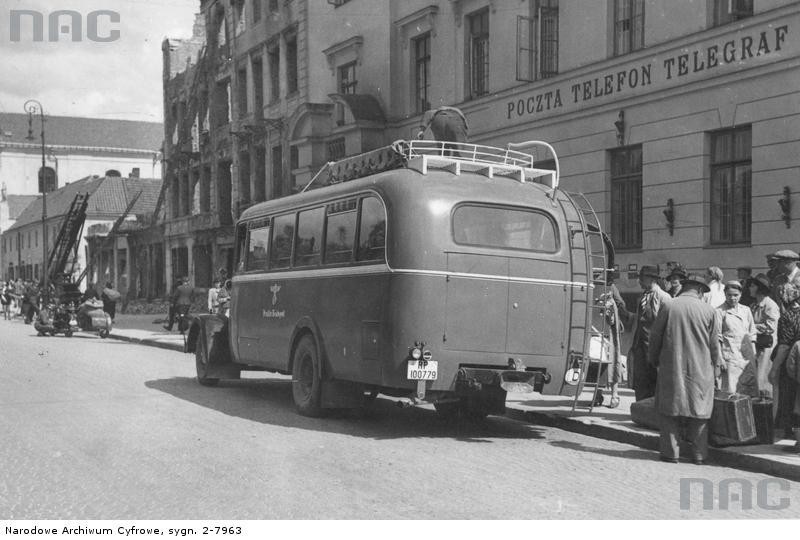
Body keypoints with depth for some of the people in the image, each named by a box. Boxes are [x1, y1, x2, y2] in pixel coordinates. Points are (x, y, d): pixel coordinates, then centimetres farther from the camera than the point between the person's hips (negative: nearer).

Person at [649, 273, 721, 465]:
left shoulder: (668, 307, -3)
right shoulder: (709, 311, -2)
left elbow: (655, 336, 1)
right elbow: (714, 343, 2)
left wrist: (655, 360, 14)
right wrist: (716, 365, 15)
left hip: (672, 367, 0)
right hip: (700, 369, 1)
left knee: (670, 409, 7)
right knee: (699, 408, 9)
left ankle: (670, 452, 7)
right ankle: (699, 454, 11)